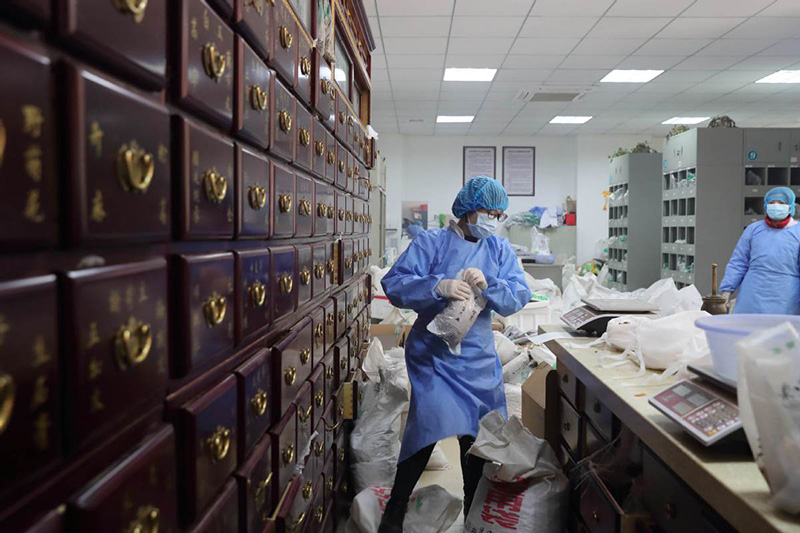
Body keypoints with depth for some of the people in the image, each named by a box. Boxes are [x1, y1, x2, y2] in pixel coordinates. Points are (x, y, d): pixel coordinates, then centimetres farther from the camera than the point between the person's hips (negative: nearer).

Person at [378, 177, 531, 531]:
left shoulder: (500, 249, 5)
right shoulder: (431, 242, -6)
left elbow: (519, 296, -3)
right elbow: (394, 284, -14)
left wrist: (488, 285, -22)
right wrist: (437, 287, -29)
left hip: (479, 357, 5)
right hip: (433, 353, -4)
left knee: (476, 436, 12)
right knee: (429, 426, -13)